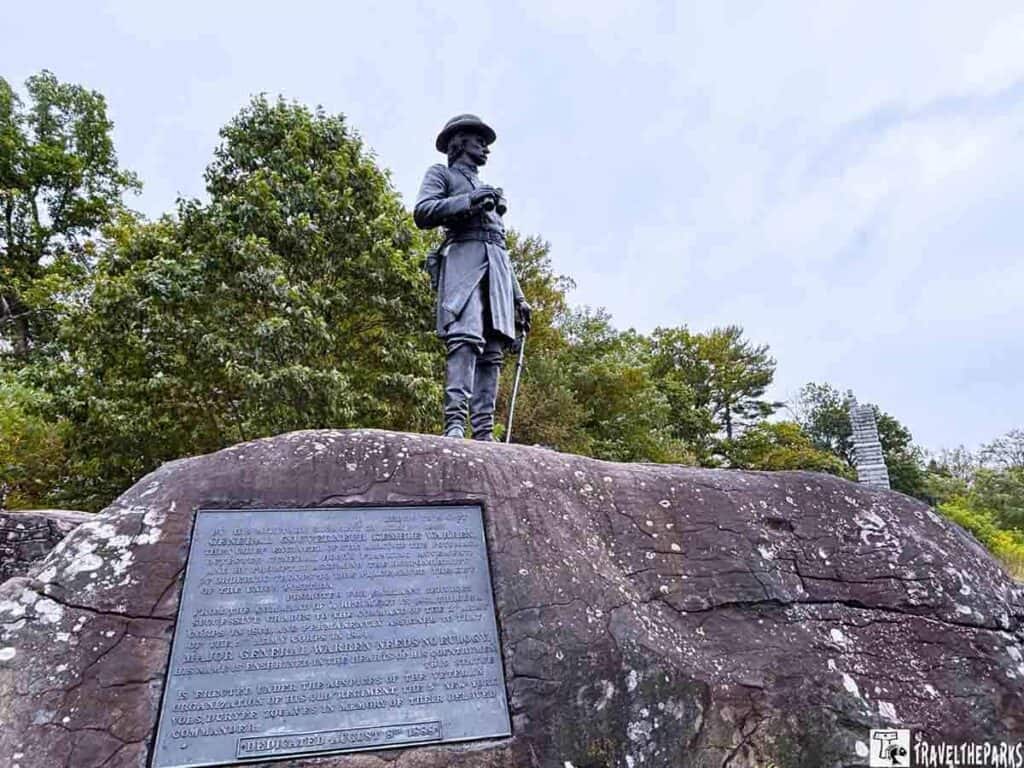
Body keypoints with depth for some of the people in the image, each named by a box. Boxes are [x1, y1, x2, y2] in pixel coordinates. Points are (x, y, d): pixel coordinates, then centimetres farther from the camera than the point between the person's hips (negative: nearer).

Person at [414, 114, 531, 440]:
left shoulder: (489, 190, 38)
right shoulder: (441, 173, 20)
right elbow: (422, 212, -1)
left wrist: (519, 297, 23)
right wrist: (469, 201, -9)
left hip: (496, 267, 6)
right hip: (463, 257, -6)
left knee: (493, 350, -8)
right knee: (465, 338, -25)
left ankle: (484, 431, -12)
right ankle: (455, 423, -34)